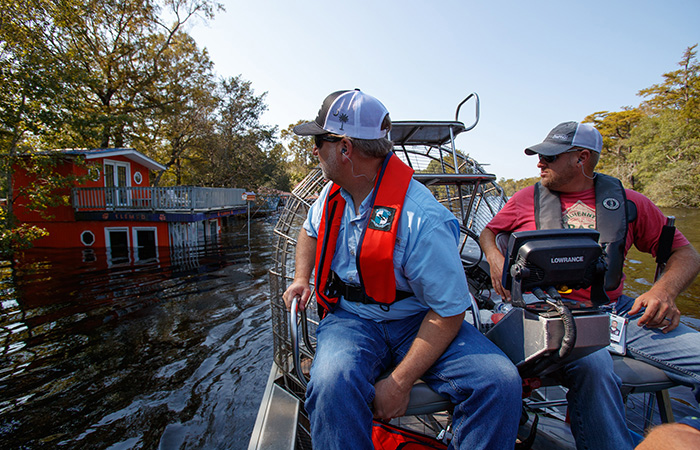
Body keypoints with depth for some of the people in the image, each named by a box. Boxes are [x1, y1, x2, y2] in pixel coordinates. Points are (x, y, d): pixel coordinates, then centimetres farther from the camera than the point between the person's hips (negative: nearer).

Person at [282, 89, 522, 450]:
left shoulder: (422, 219, -22)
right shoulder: (333, 195, 2)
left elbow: (449, 310, -18)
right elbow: (310, 230, 25)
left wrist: (399, 381, -20)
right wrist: (301, 278, 8)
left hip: (416, 321, -2)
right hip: (350, 317, 3)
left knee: (499, 382, -24)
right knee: (332, 383, -32)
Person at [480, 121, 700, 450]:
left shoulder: (627, 202, 12)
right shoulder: (529, 198, 10)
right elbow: (488, 232, 20)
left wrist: (664, 290, -4)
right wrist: (494, 257, -4)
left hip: (617, 310, 3)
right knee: (592, 365, -33)